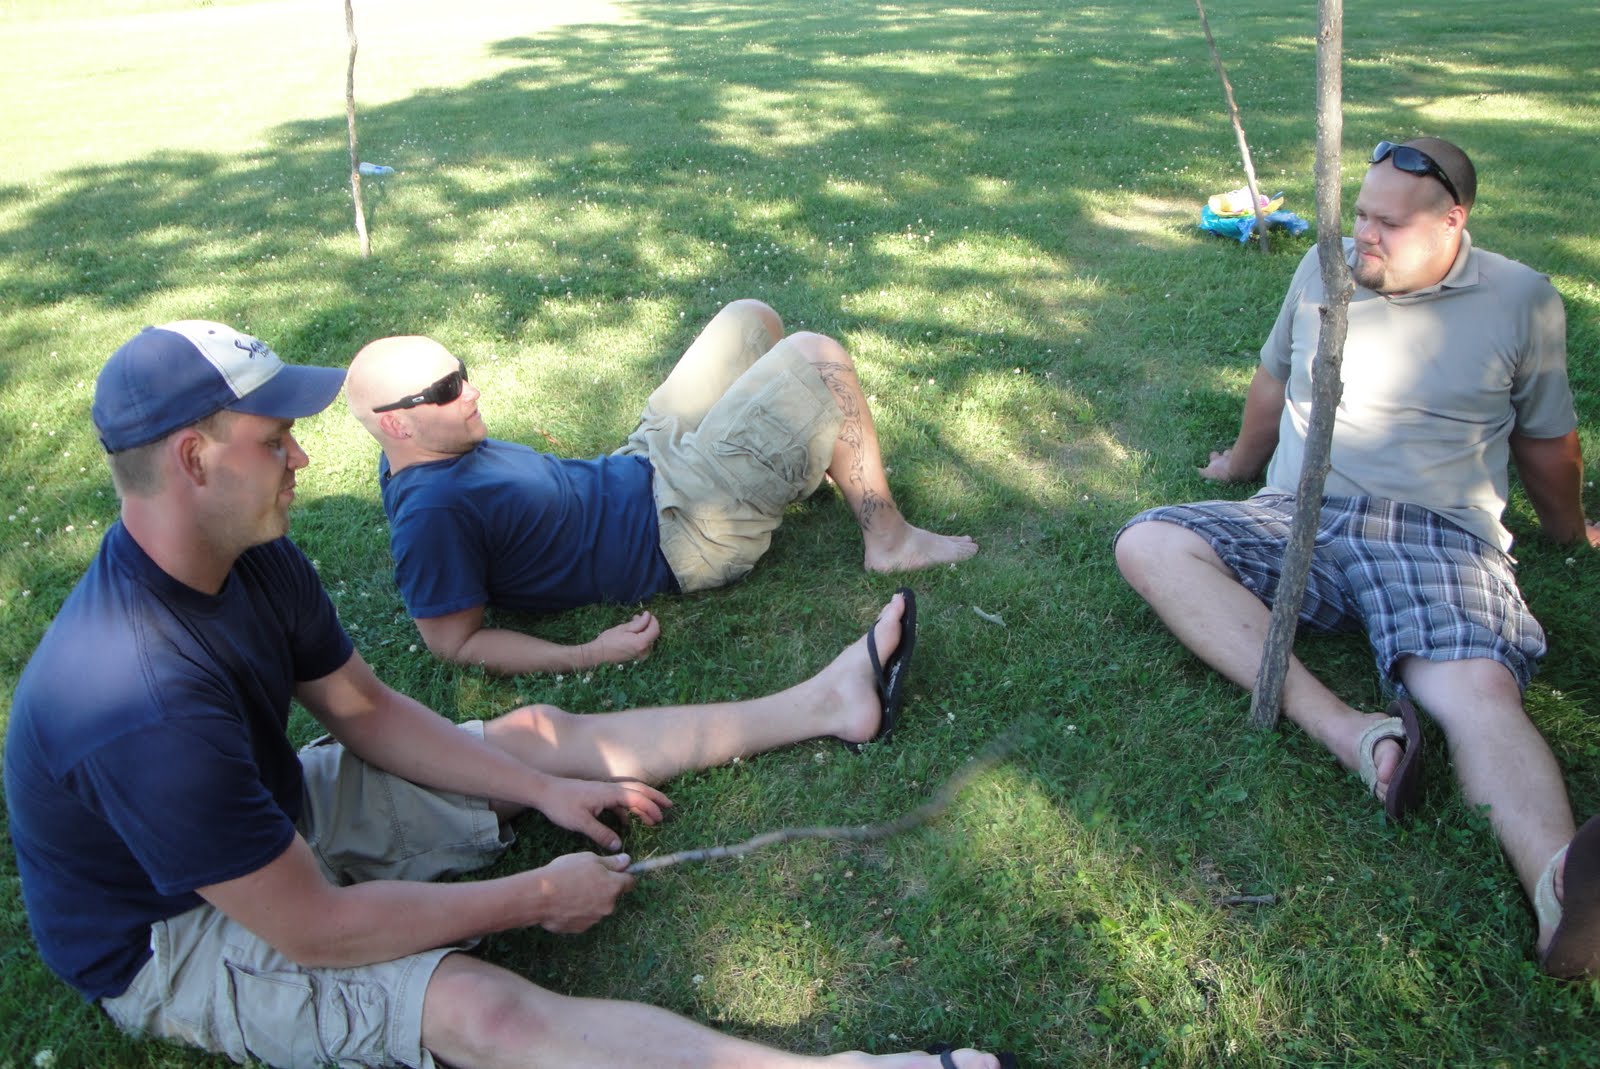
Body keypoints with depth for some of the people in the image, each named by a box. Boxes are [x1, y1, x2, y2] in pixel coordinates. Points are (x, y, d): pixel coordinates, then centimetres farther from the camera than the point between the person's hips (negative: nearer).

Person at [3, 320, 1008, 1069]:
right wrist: (537, 898, -22)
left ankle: (823, 703, 15)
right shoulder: (143, 703, -38)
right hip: (178, 933, -8)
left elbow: (366, 711, 1)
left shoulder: (252, 558, -11)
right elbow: (313, 930, -32)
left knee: (531, 733, 5)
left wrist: (546, 790, -4)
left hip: (276, 812, 8)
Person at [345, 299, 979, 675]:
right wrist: (589, 655, -29)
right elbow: (455, 641, -24)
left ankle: (805, 455, 36)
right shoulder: (433, 513, -25)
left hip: (641, 466, 10)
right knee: (818, 357, -14)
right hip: (683, 528, -10)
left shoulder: (422, 456, 4)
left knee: (752, 319, 15)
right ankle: (887, 538, 1)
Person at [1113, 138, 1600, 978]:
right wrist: (1242, 462, 42)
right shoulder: (1323, 268, 16)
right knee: (1147, 544, -26)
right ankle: (1346, 729, -40)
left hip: (1438, 533, -2)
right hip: (1298, 519, 3)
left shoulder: (1523, 301, 10)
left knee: (1481, 691, -33)